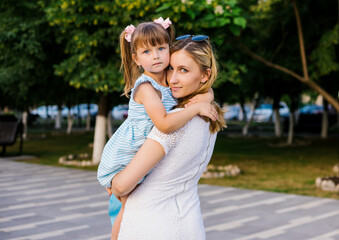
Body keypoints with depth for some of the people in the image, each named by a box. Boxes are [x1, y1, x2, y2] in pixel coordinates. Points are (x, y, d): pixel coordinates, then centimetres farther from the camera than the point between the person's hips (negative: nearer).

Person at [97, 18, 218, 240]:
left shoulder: (171, 80, -4)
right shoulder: (146, 87, -28)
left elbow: (205, 89, 3)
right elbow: (165, 124, -40)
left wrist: (206, 98, -19)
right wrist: (197, 108, -33)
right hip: (123, 156, -7)